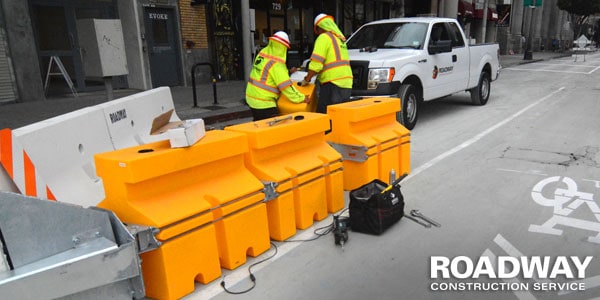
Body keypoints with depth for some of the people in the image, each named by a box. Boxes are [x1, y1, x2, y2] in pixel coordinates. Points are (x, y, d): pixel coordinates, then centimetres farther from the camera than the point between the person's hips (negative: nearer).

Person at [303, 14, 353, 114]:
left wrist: (307, 79, 0)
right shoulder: (341, 38, 22)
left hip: (333, 83, -9)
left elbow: (316, 63, -13)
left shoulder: (324, 37, -5)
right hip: (346, 84, 9)